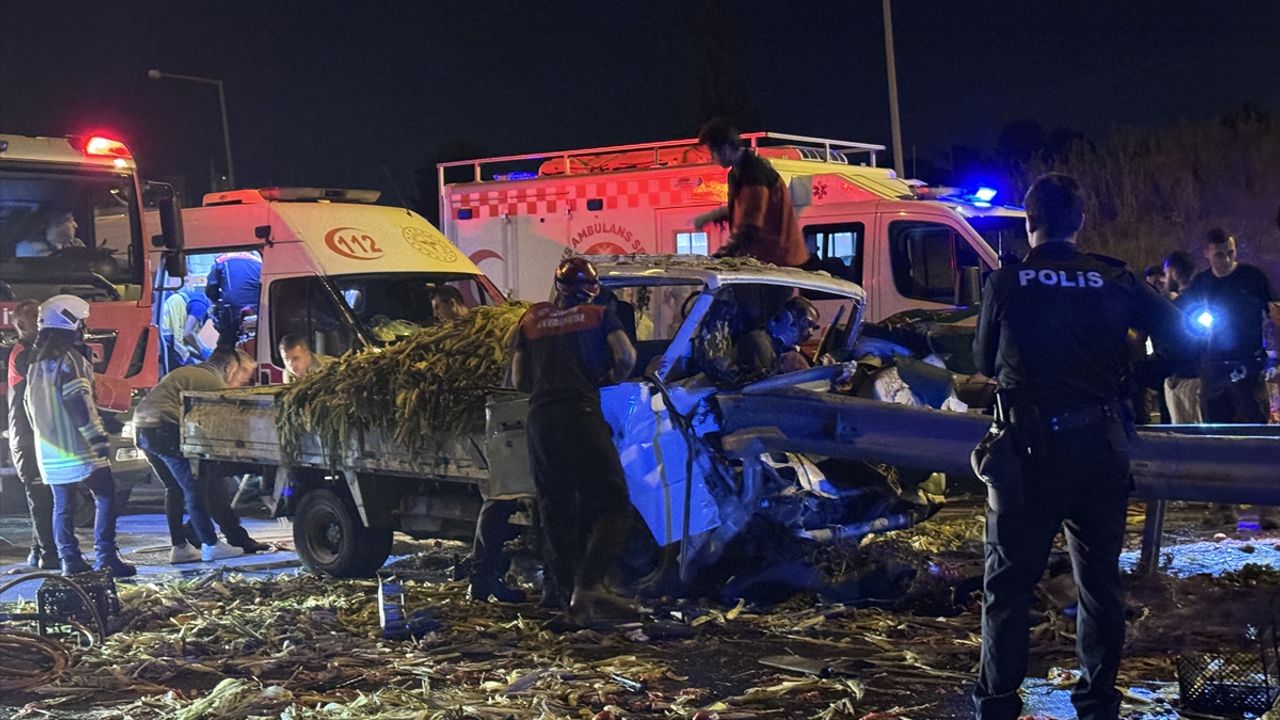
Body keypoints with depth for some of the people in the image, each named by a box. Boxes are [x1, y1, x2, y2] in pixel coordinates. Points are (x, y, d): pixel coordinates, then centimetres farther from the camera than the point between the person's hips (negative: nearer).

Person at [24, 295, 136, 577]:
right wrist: (98, 437, -19)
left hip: (49, 448, 8)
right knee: (105, 497, -3)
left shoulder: (37, 363, 15)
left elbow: (32, 405, 21)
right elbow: (79, 403, -19)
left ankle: (69, 561, 9)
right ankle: (105, 558, -8)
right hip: (77, 446, -8)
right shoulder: (69, 358, -12)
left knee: (63, 505, 9)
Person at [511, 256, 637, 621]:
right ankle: (589, 584, -25)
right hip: (581, 414, -4)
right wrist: (608, 379, 16)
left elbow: (519, 380, 17)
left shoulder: (531, 319, 19)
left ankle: (566, 590, 11)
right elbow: (626, 357, -4)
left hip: (540, 418, 4)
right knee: (613, 505, -6)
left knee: (555, 510, 11)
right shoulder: (599, 315, 11)